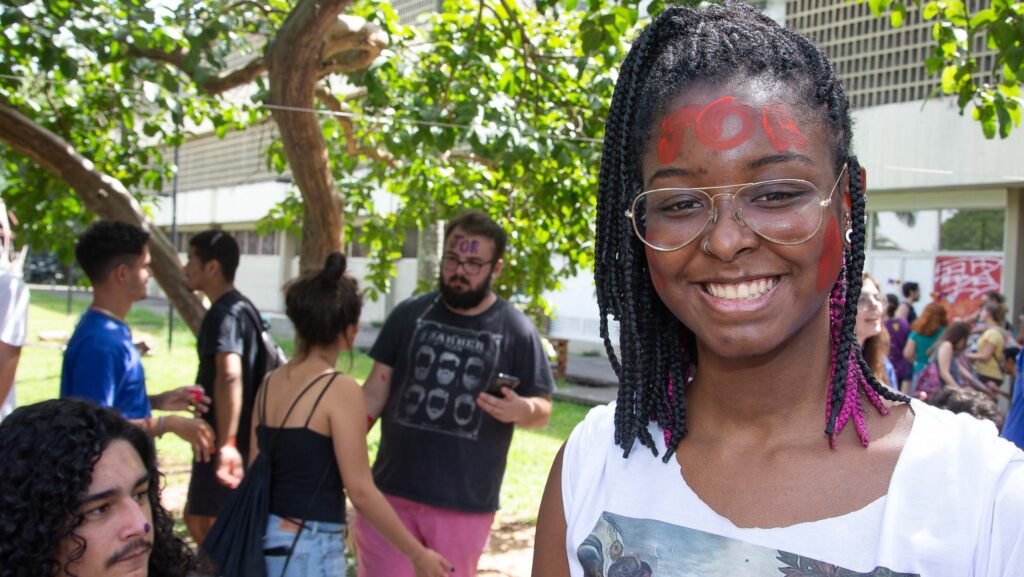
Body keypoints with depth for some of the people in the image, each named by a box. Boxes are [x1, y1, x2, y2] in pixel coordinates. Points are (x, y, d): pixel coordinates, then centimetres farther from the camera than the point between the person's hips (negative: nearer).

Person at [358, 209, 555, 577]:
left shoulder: (517, 330, -3)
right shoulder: (410, 314, 3)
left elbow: (543, 409, 1)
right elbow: (376, 389, 6)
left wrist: (520, 410, -21)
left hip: (465, 505, -1)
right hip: (391, 492, 2)